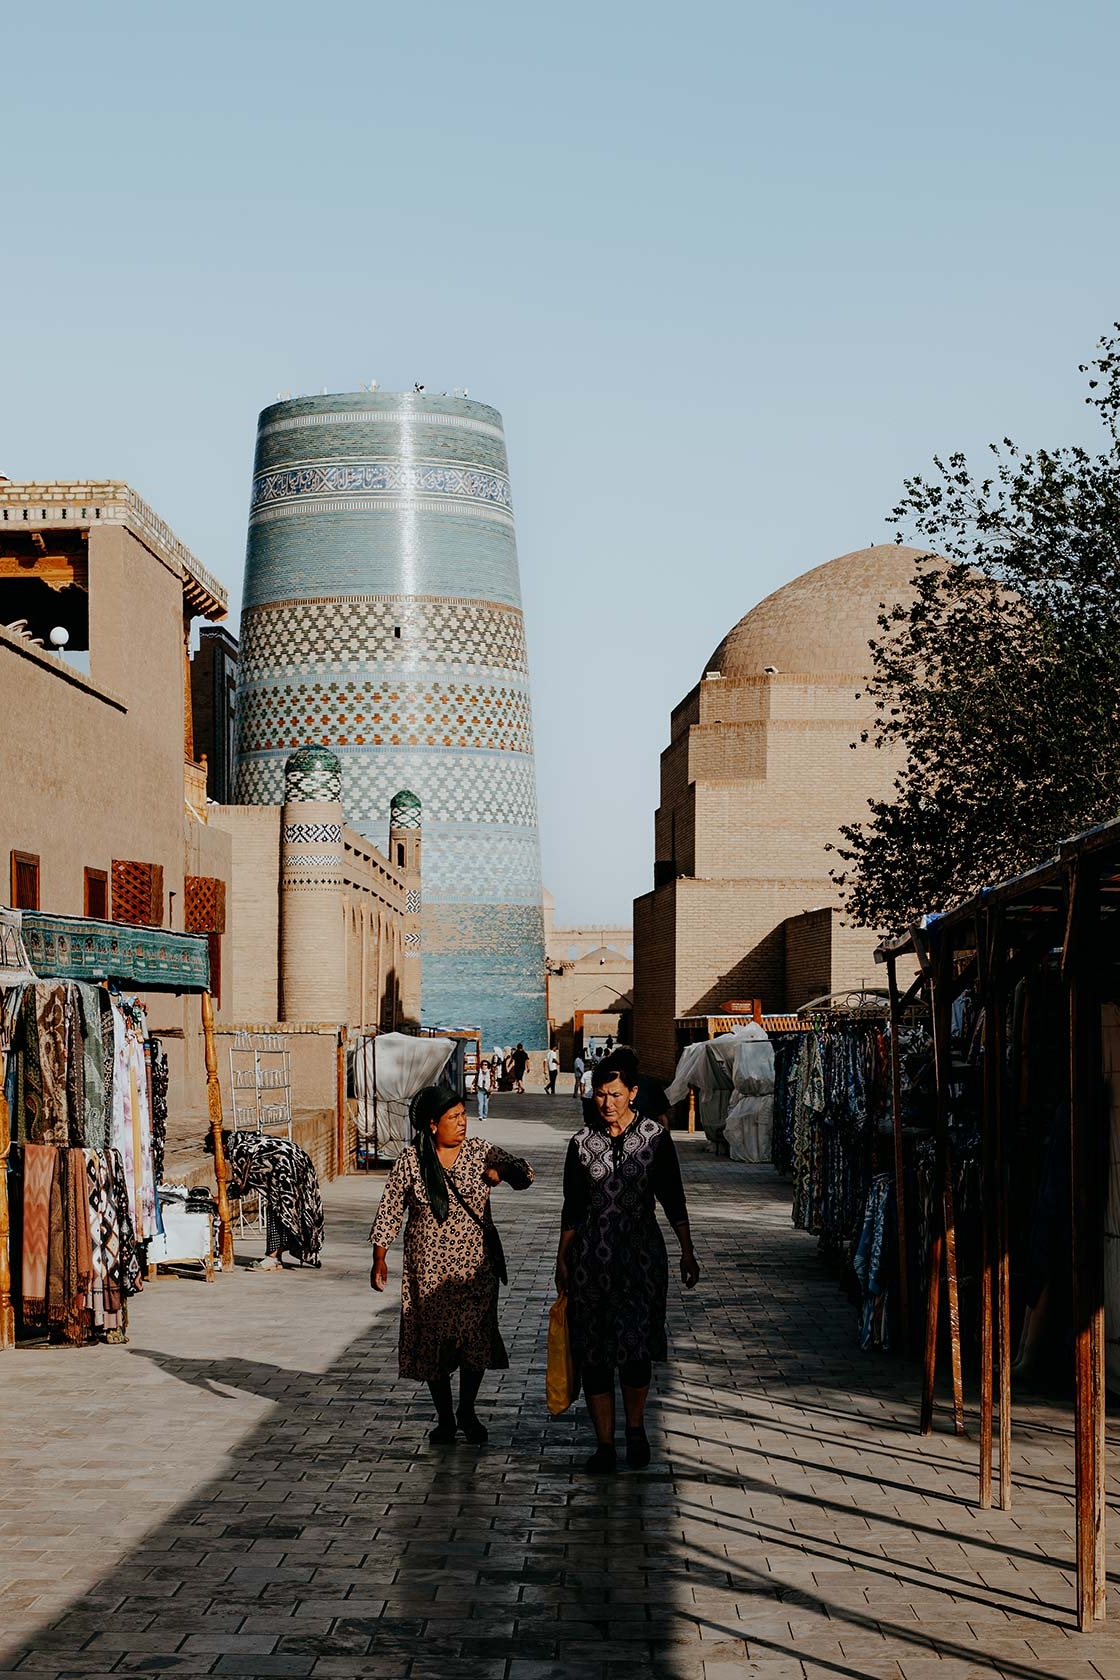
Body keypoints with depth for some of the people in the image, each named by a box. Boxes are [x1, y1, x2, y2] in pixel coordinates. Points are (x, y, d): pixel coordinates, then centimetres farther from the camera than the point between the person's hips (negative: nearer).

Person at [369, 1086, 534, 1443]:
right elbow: (390, 1208, 1)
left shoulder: (480, 1151, -2)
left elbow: (524, 1174, 5)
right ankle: (444, 1418, 21)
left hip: (476, 1266, 1)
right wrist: (379, 1257, 1)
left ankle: (467, 1411, 25)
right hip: (429, 1268, -1)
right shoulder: (410, 1160, -6)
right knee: (433, 1342, 5)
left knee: (476, 1339, 5)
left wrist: (503, 1171, -17)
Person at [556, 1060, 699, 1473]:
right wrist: (562, 1260, 10)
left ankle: (635, 1429, 22)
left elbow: (672, 1197, 5)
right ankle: (605, 1444, 11)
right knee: (593, 1353, 1)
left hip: (641, 1254, -1)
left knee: (636, 1350, -3)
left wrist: (687, 1251, 5)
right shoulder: (582, 1143, 2)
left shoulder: (654, 1136, -1)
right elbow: (572, 1208, 9)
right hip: (591, 1257, 1)